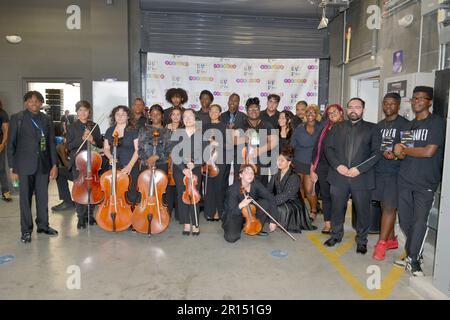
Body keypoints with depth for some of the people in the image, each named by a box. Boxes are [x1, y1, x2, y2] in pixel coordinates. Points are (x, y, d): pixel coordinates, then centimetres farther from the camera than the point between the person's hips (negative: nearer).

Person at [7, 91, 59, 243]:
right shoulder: (17, 118, 0)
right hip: (25, 165, -3)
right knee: (25, 198, 4)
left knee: (43, 196, 10)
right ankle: (26, 230, 15)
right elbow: (11, 144, -1)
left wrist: (54, 165, 3)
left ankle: (43, 225, 24)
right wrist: (12, 168, -5)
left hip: (43, 164, 3)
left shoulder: (47, 120, 8)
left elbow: (51, 143, 9)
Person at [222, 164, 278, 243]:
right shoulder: (233, 189, -26)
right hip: (235, 215, -4)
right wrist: (240, 205, -48)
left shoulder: (256, 184, -17)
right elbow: (231, 213, -25)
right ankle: (239, 226, 9)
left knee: (265, 203, -22)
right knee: (231, 237, -28)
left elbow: (270, 198, -20)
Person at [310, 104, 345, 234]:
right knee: (325, 195, 9)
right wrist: (312, 168, 7)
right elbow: (317, 148, 10)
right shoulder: (324, 129, 10)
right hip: (323, 168, 4)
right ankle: (327, 224, 18)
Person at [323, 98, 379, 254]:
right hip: (339, 176, 2)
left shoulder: (371, 128, 5)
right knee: (337, 208, 12)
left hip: (361, 177, -2)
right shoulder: (337, 127, 12)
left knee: (363, 210, 6)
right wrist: (337, 165, -9)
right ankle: (336, 234, 31)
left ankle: (361, 240, 24)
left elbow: (376, 152, -1)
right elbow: (328, 148, 7)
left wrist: (359, 169, -12)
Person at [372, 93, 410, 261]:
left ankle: (381, 243, 1)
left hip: (395, 172, -6)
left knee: (389, 208, -5)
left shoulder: (404, 124, -3)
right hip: (379, 171, 6)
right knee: (385, 206, 11)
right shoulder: (379, 125, 15)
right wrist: (384, 153, 0)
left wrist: (396, 154, -21)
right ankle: (392, 239, 23)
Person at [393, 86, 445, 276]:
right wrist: (398, 153, -7)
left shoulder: (437, 123, -4)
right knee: (404, 220, 8)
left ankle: (413, 259, 12)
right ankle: (413, 256, 24)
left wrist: (404, 150, -4)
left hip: (425, 182, -5)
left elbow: (429, 151, -15)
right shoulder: (409, 125, 15)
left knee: (419, 221, -2)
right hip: (405, 180, 6)